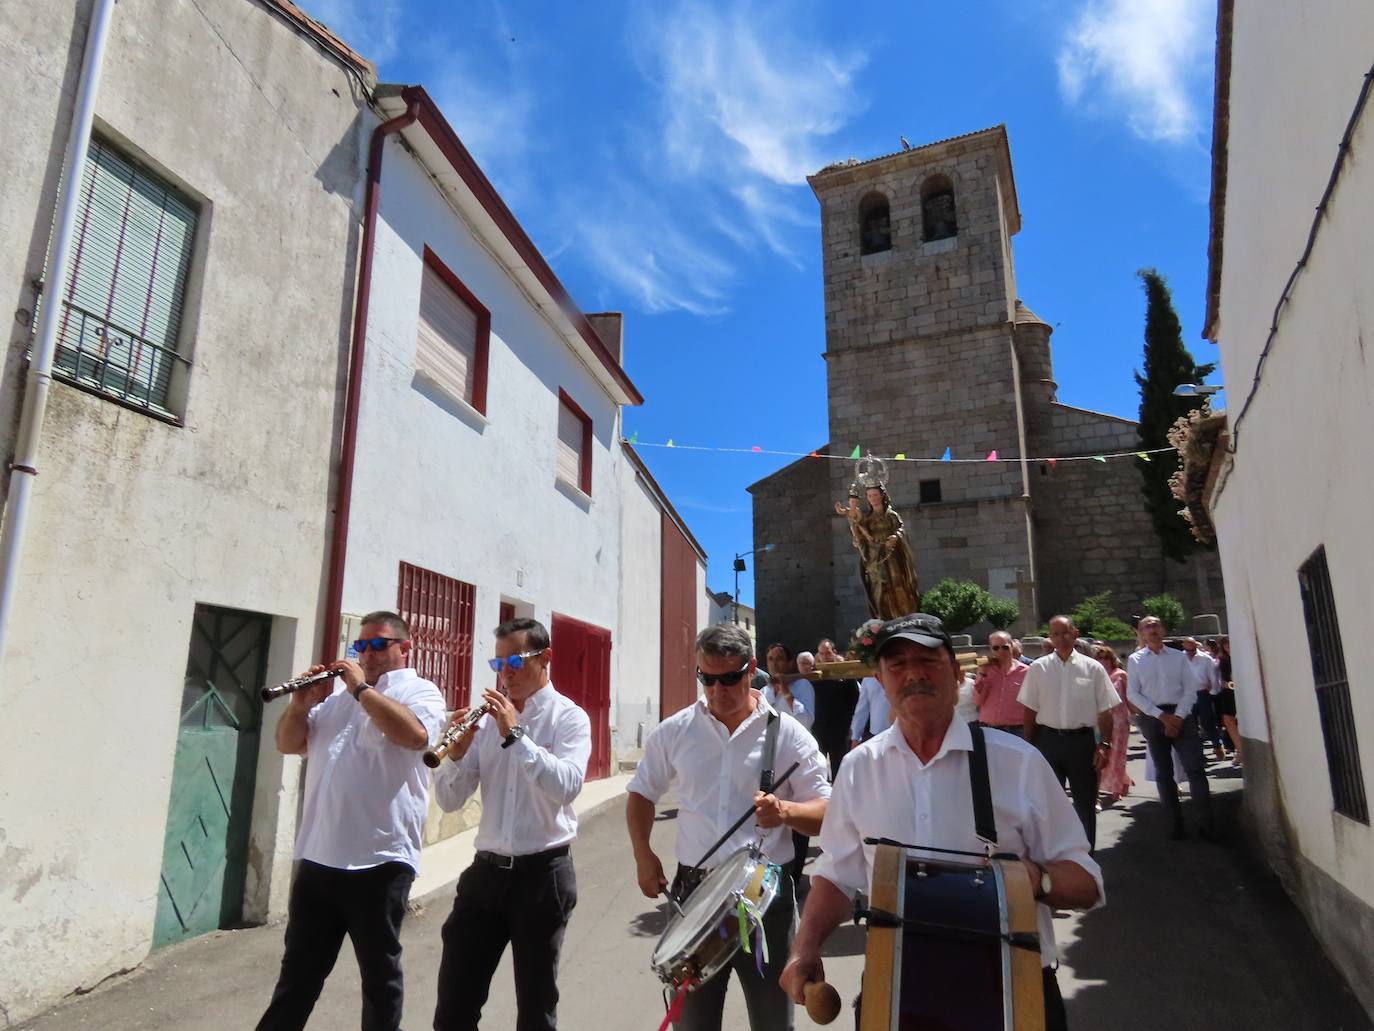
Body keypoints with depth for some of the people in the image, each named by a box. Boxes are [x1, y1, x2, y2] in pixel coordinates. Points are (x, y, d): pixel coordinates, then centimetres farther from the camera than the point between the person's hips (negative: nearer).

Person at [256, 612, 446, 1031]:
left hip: (380, 859, -5)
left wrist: (362, 689, -17)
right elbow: (287, 744, 15)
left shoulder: (421, 691, -3)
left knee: (379, 970, 11)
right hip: (318, 857, 5)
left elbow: (416, 734, -25)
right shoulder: (337, 690, 15)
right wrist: (301, 704, -4)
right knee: (299, 968, 19)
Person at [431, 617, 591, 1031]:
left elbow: (565, 786, -23)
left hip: (542, 873, -4)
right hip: (485, 871, 4)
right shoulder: (487, 717, 5)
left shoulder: (569, 717, -6)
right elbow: (449, 801, 3)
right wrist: (457, 752, -16)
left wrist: (515, 734, -24)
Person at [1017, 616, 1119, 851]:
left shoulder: (1092, 668, -2)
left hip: (1082, 740, 0)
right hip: (1048, 739, 1)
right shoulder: (1038, 668, 0)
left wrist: (1104, 744, -8)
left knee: (1086, 802, 12)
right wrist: (1030, 748, 2)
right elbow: (1030, 711, 4)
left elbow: (1105, 712, 0)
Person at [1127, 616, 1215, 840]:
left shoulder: (1178, 656, 7)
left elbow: (1189, 689, 2)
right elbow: (1133, 694, -1)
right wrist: (1161, 716, -9)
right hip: (1153, 718, 0)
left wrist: (1178, 716, -10)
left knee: (1195, 768, -6)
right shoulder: (1135, 660, 4)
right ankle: (1176, 823, 13)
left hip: (1180, 715, 0)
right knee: (1163, 773, 6)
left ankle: (1207, 822, 1)